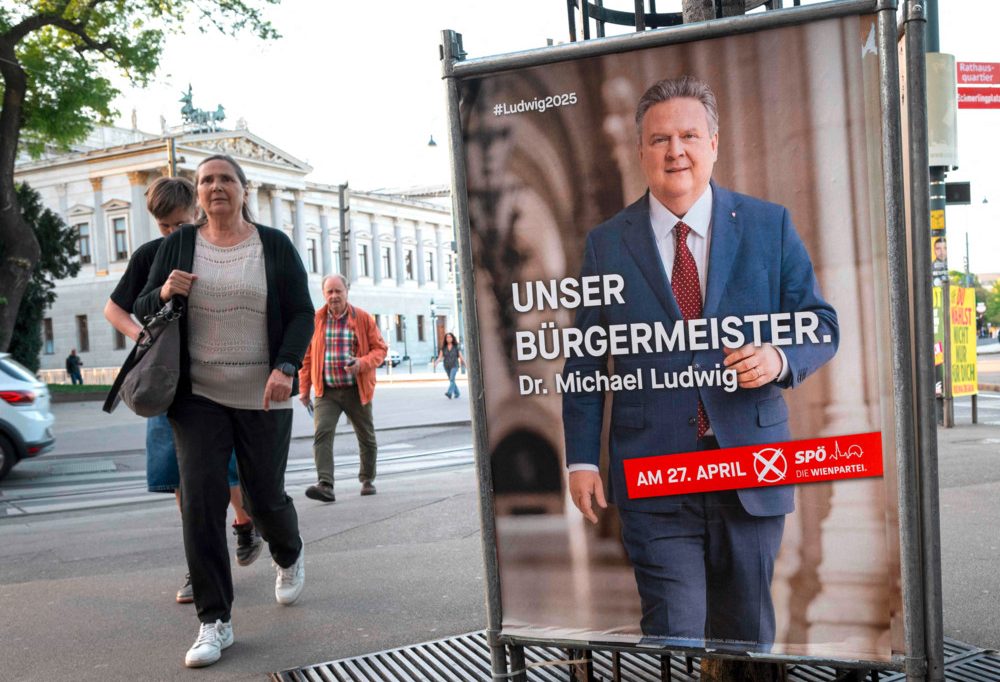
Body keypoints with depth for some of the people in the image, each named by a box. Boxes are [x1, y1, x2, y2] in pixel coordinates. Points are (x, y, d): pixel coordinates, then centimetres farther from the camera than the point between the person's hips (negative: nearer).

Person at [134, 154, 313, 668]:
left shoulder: (274, 245, 1)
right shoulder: (179, 244, 5)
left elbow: (301, 314, -1)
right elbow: (142, 309, 10)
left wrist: (285, 367, -17)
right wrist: (164, 293, -14)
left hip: (263, 397, -1)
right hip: (198, 395, 1)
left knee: (265, 496, 8)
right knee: (200, 500, -8)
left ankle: (289, 555, 44)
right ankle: (215, 621, 4)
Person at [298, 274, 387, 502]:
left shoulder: (363, 318, -2)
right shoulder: (316, 320, 1)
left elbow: (380, 348, 1)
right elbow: (307, 355, 7)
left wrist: (363, 363, -18)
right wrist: (305, 387, 6)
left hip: (357, 390, 0)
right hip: (326, 391, 0)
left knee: (366, 438, 11)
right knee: (322, 434, -19)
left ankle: (367, 480, 31)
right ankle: (325, 486, -24)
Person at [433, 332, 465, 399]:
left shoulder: (456, 347, -3)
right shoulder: (443, 347, 1)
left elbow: (461, 356, 0)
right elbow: (440, 357, -3)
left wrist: (465, 364, -3)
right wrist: (436, 362, -20)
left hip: (454, 366, -4)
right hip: (447, 366, 4)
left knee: (452, 379, -21)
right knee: (451, 380, 13)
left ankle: (449, 393, -33)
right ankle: (457, 393, 29)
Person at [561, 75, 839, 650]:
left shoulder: (771, 225, 5)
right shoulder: (606, 244, 4)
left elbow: (821, 324, 7)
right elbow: (585, 361, 6)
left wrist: (781, 359, -15)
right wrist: (583, 458, 1)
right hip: (653, 479, -1)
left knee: (749, 635, 17)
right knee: (674, 637, -4)